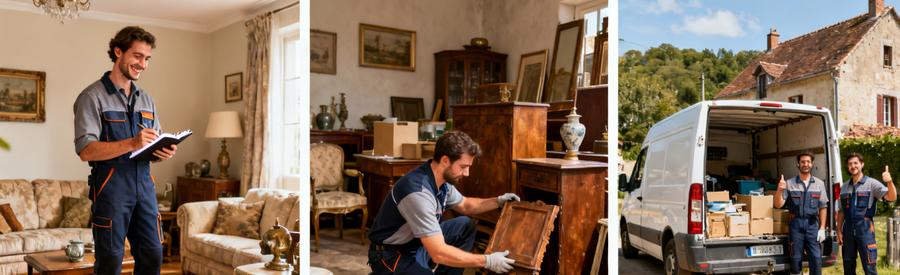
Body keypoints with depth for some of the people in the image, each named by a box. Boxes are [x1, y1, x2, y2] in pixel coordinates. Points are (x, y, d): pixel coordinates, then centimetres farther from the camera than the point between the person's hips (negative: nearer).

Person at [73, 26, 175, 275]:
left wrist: (164, 153, -5)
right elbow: (85, 150, -14)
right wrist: (131, 144, -27)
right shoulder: (93, 96, -5)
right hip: (110, 186, -5)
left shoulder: (146, 99, 15)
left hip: (144, 184, 6)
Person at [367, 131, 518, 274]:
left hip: (419, 244, 9)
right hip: (392, 256, -9)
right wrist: (487, 261, -27)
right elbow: (439, 253, -34)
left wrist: (498, 201, 6)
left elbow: (464, 205, 20)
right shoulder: (418, 192, -32)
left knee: (465, 225, 8)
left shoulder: (442, 180, -4)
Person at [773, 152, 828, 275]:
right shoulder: (789, 183, 0)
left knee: (816, 258, 0)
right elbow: (778, 205, -3)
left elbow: (823, 207, 4)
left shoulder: (819, 183, 5)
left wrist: (822, 228, -1)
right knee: (796, 258, 6)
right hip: (796, 224, -1)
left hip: (812, 224, 1)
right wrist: (779, 190, -21)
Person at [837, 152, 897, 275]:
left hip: (865, 228, -4)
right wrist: (839, 231, 8)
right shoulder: (844, 187, 12)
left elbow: (891, 197, -16)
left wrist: (889, 182, -33)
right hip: (848, 228, 5)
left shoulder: (871, 183, -1)